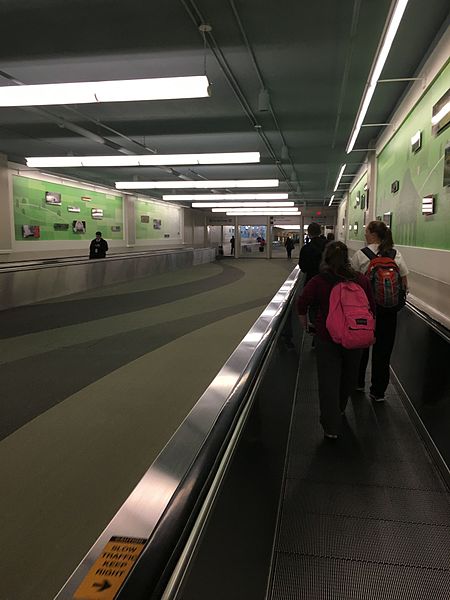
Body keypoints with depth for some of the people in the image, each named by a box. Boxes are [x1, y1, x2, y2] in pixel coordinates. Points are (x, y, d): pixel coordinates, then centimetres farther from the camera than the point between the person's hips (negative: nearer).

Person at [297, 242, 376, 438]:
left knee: (328, 381, 6)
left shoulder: (318, 281, -11)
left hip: (326, 337, -2)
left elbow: (301, 305, -7)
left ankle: (331, 427, 7)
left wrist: (306, 325, 10)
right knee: (349, 377, 23)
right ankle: (339, 409, 44)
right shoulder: (362, 280, -4)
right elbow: (372, 308, 3)